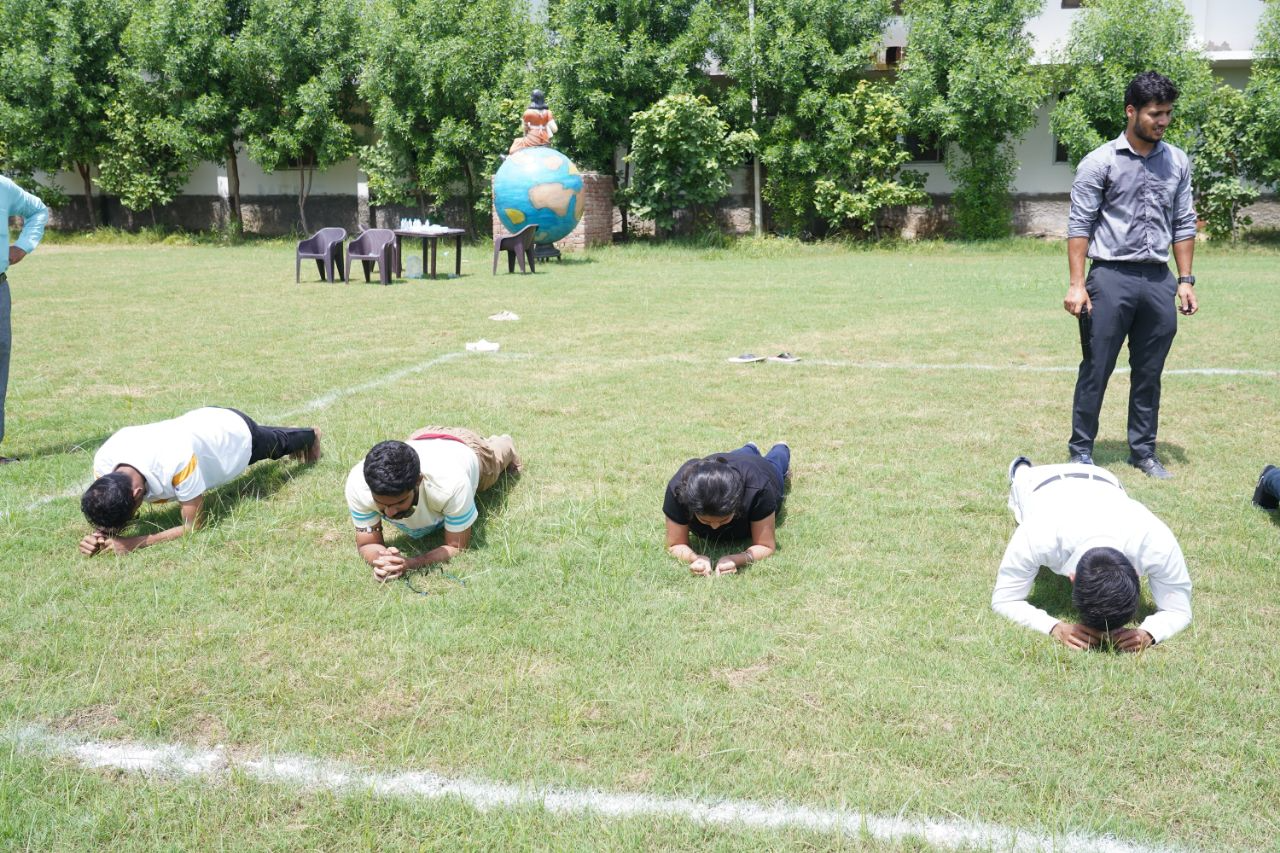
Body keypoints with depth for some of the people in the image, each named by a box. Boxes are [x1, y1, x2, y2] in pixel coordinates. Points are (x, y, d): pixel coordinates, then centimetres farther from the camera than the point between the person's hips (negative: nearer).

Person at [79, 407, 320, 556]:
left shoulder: (176, 463, -51)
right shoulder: (103, 462, -35)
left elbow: (193, 526, -38)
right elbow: (112, 511, -17)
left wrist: (136, 543, -48)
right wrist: (100, 535, -40)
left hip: (236, 429, -5)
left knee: (277, 445, 33)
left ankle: (310, 436, 67)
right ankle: (305, 438, 70)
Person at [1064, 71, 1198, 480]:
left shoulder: (1178, 162, 10)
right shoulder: (1100, 162, -4)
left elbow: (1184, 225, 14)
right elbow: (1080, 226, -5)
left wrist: (1185, 280, 8)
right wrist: (1077, 284, -12)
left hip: (1158, 280, 4)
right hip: (1111, 278, -4)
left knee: (1149, 373, 9)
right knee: (1096, 369, 1)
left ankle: (1143, 451, 19)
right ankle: (1081, 450, 11)